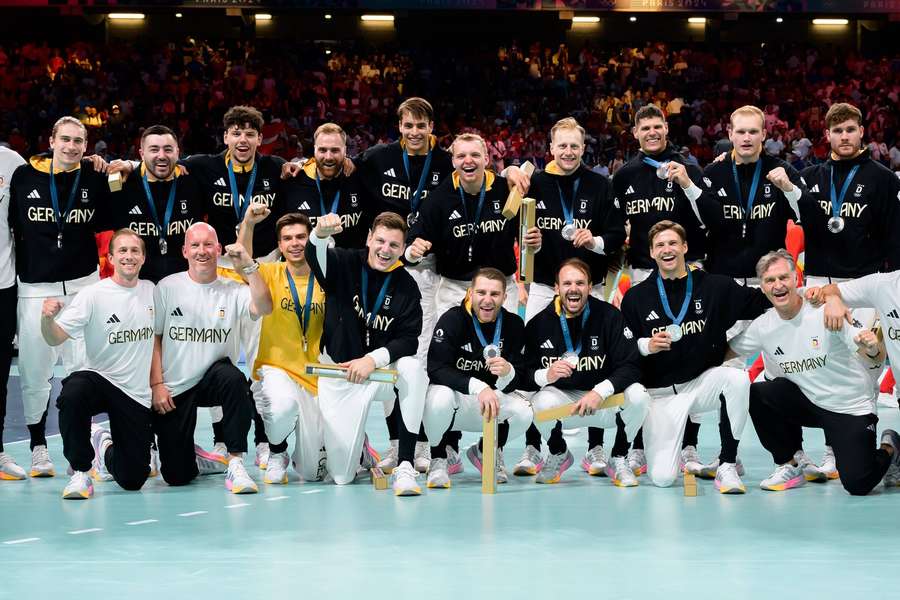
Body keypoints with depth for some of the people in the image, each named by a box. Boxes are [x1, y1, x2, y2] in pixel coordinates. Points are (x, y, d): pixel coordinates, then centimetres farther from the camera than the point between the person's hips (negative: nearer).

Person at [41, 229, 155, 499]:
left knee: (132, 479, 0)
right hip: (98, 378, -3)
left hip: (137, 393, 3)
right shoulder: (93, 295, -9)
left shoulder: (152, 291, 3)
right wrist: (47, 319, -37)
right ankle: (80, 471, -18)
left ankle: (105, 445, 37)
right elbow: (56, 338, -17)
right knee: (72, 393, -40)